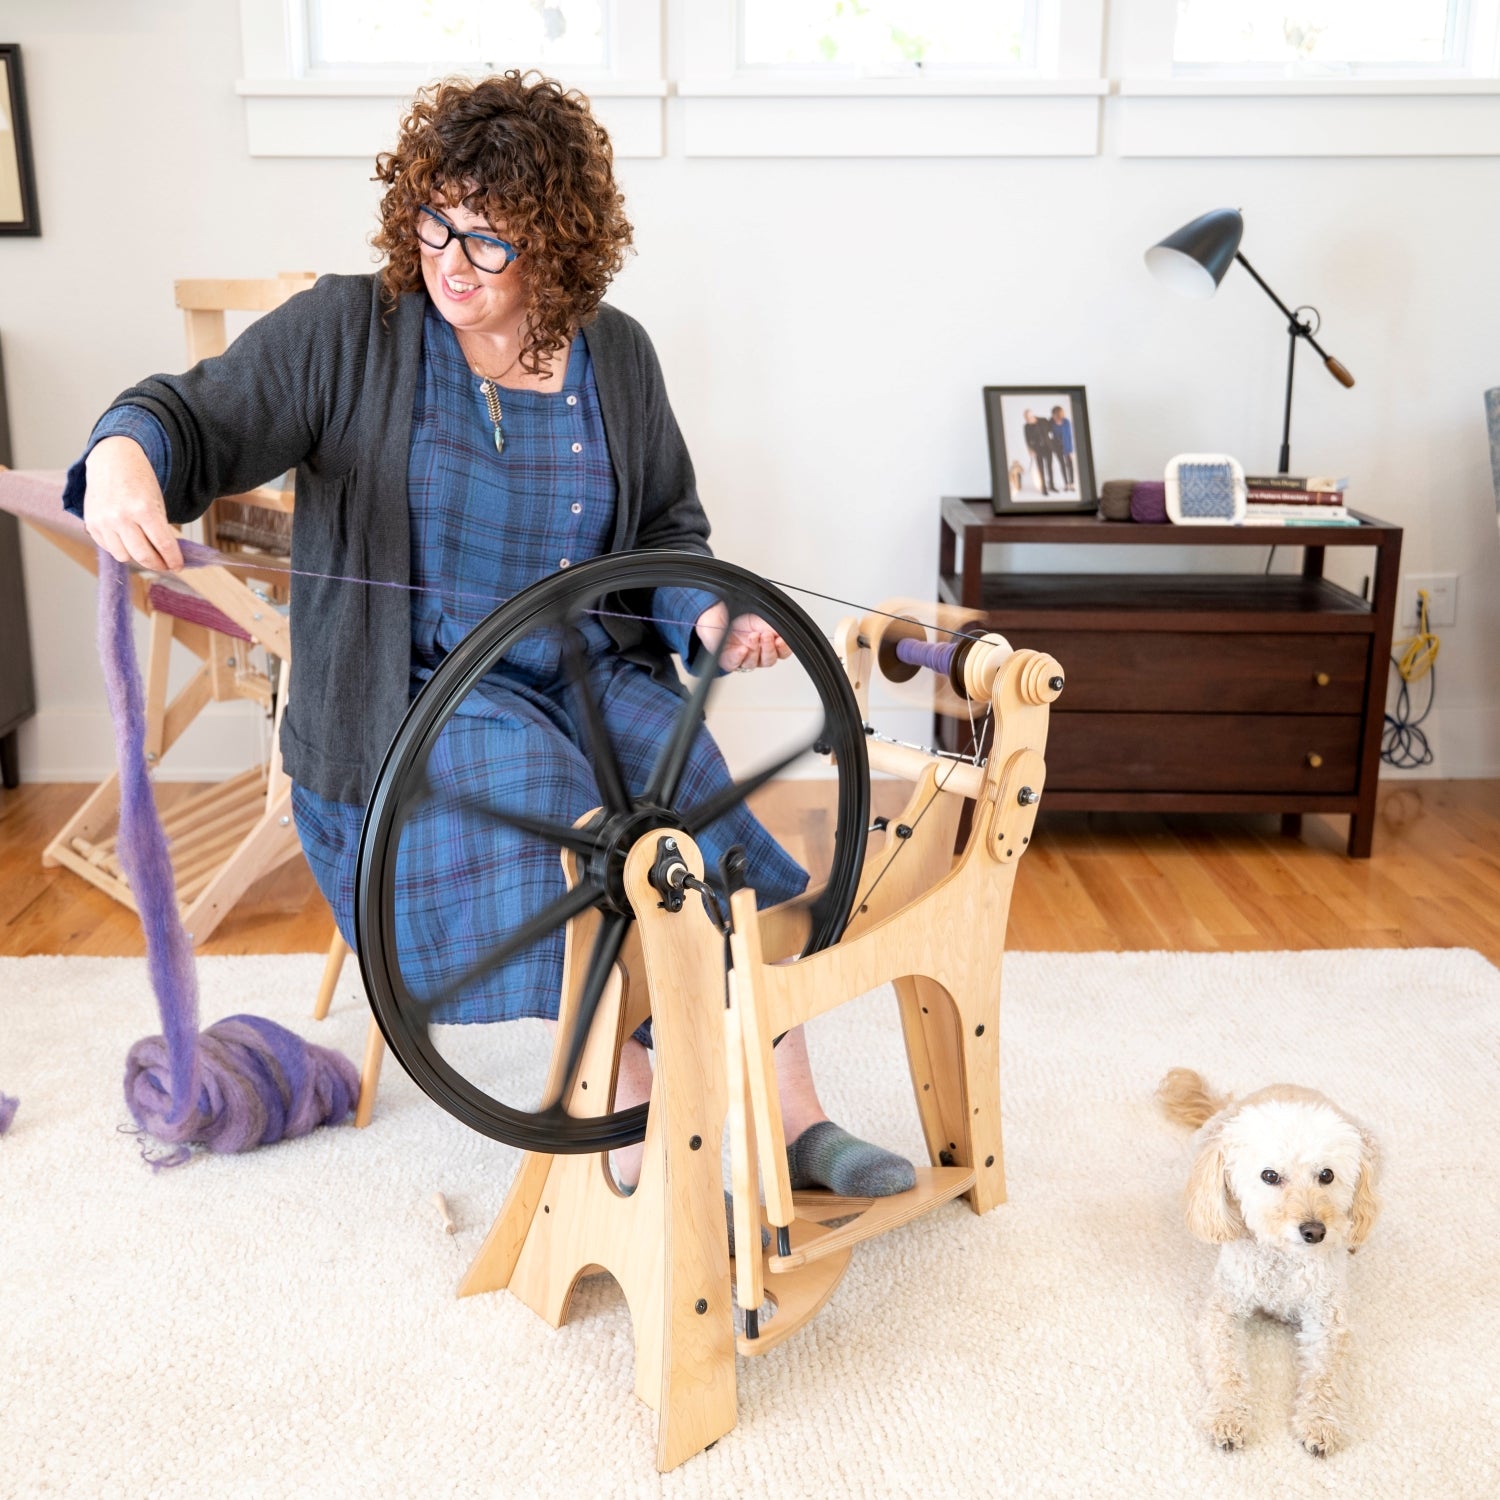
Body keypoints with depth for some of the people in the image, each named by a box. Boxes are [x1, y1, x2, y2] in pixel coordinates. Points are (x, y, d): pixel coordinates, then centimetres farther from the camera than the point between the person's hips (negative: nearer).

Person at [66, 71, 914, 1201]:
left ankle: (795, 1119, -13)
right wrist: (124, 459, -35)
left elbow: (668, 528, 16)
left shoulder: (617, 357, 7)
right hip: (416, 689, -3)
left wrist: (713, 618, -5)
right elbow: (202, 417, -10)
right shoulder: (349, 332, -3)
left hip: (593, 673, 4)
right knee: (557, 812, -32)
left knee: (716, 806, -23)